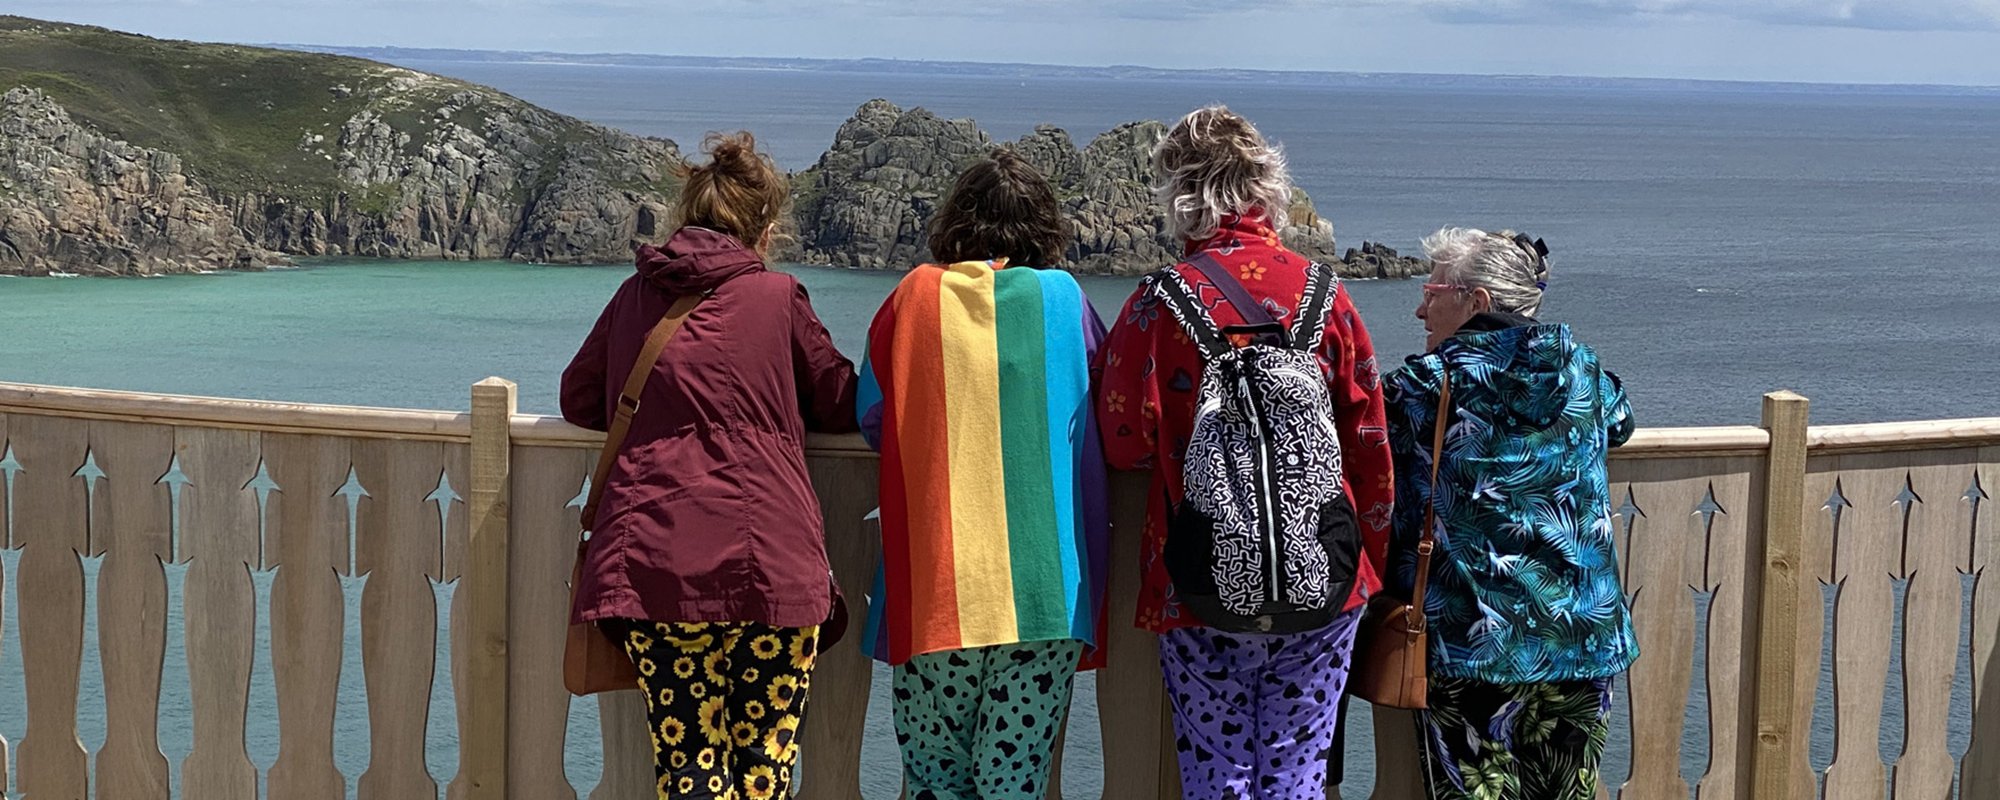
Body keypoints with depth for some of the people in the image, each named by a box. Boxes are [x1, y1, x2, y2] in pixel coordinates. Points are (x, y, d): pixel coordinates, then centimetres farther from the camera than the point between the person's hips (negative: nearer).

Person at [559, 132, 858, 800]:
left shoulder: (636, 296, 13)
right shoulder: (778, 297, 4)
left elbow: (579, 399, 23)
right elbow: (842, 405, 14)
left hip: (650, 564, 3)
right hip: (768, 568, -2)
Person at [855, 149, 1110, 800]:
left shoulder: (914, 297, 4)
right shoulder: (1064, 299, 4)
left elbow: (869, 419, 12)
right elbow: (1107, 424, 16)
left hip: (932, 588, 0)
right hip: (1045, 590, 0)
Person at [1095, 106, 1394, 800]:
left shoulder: (1161, 303, -8)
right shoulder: (1324, 294, 0)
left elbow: (1124, 444, -6)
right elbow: (1370, 443, 4)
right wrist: (1370, 565, 16)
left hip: (1203, 594, -2)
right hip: (1324, 586, 2)